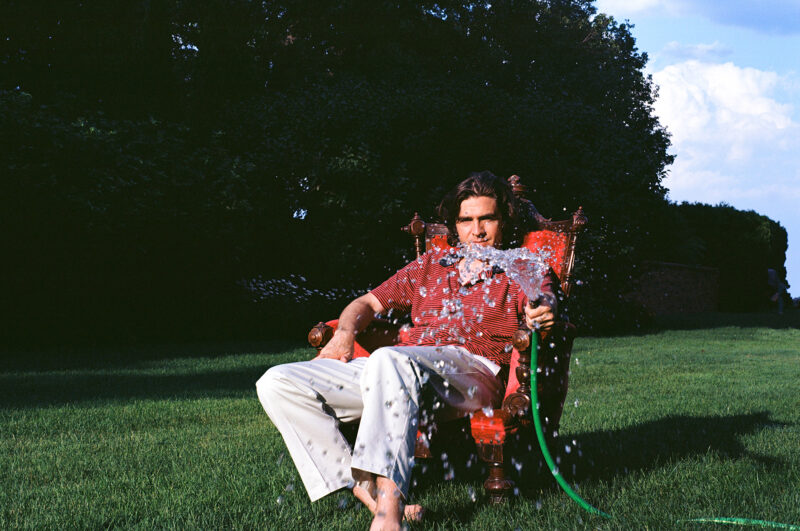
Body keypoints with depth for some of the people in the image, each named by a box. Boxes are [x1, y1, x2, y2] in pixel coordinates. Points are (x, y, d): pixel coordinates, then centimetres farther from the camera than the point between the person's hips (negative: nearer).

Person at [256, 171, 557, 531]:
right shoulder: (431, 265, 29)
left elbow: (544, 301, -4)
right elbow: (370, 302, 29)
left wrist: (544, 311, -30)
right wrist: (344, 333, 7)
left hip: (472, 372, -6)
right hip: (398, 370, 6)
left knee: (389, 360, -41)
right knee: (277, 383, -12)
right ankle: (365, 489, -25)